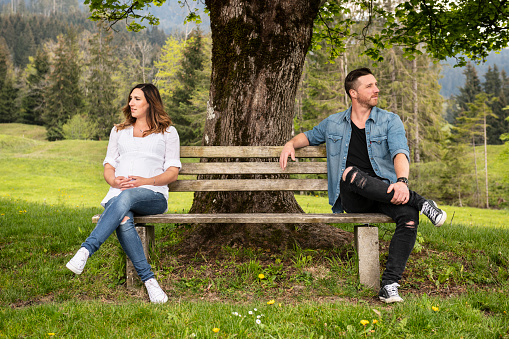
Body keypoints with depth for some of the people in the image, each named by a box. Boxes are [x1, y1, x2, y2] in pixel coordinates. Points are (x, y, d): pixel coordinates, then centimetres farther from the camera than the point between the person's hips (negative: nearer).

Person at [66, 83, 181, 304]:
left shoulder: (167, 132, 16)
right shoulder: (118, 131, 27)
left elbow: (172, 172, 7)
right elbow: (108, 166, 20)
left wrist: (145, 181, -11)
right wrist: (114, 181, -5)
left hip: (153, 196, -2)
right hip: (118, 195, 3)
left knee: (126, 197, -40)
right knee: (123, 221, -35)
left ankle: (86, 250, -46)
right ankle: (149, 280, -33)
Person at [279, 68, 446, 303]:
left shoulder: (390, 121, 8)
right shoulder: (333, 123, 16)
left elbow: (400, 153, -9)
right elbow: (309, 136, 35)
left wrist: (402, 181, -30)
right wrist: (291, 144, 10)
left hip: (385, 192, 0)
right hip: (352, 198, 0)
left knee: (409, 217, -33)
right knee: (350, 173, -36)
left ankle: (389, 285, -33)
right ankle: (419, 202, -27)